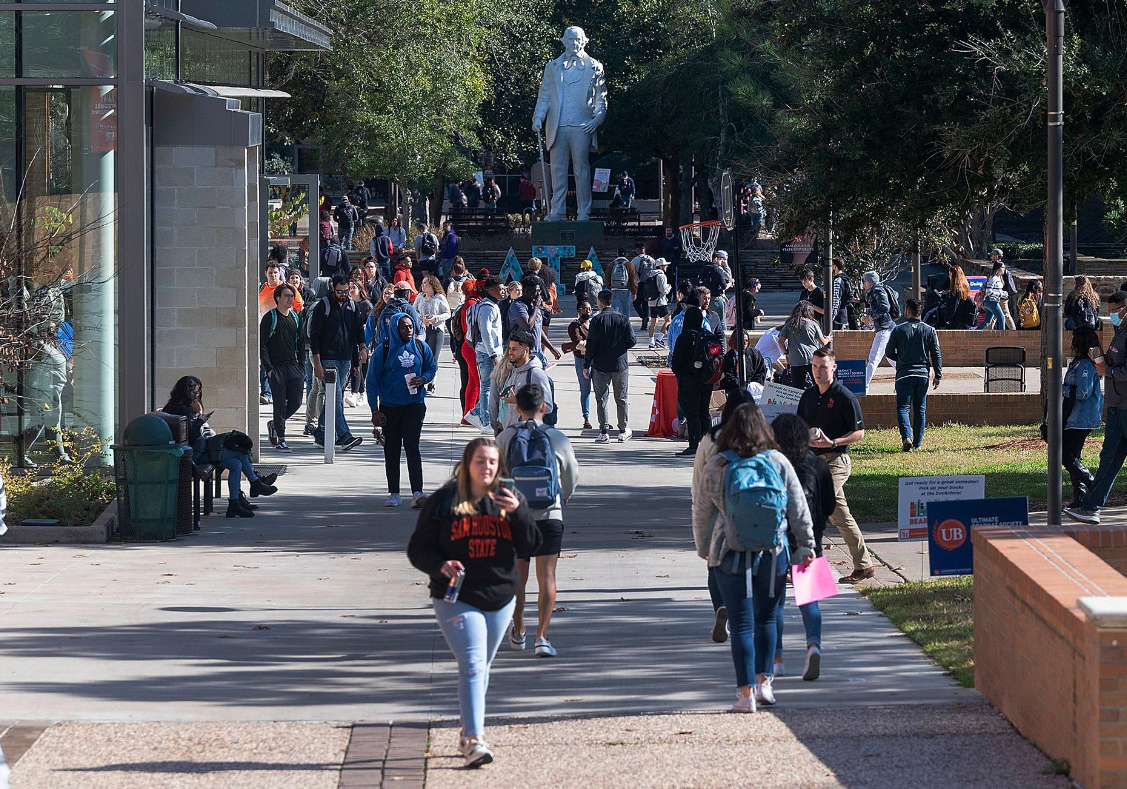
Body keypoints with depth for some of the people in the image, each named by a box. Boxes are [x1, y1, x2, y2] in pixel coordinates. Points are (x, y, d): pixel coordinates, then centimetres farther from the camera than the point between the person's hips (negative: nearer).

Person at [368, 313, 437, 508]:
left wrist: (423, 379, -7)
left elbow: (432, 368, 16)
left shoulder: (421, 347, 1)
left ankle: (417, 492, -15)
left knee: (412, 447, -10)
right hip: (389, 407, 0)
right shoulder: (383, 350, -5)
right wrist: (375, 410, -5)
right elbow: (372, 381, -1)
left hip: (415, 406, 0)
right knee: (391, 450, 8)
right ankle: (393, 493, 16)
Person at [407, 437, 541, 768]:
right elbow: (417, 548, 0)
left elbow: (531, 547, 1)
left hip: (500, 598, 4)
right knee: (472, 665, -17)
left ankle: (468, 730, 31)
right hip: (457, 599, -4)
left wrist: (517, 513, -14)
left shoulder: (509, 500, 7)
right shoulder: (443, 501, -2)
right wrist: (440, 566, -20)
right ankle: (474, 740, -22)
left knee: (481, 667, 16)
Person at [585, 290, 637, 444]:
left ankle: (604, 432, 0)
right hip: (620, 364, 2)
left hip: (601, 366, -2)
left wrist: (586, 365, -4)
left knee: (601, 399, 4)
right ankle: (623, 431, 17)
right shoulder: (623, 319, -2)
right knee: (622, 399, 13)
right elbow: (632, 341, -3)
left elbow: (591, 344, -10)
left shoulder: (597, 320, -9)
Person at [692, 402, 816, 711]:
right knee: (767, 617, 19)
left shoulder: (715, 467, -2)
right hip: (774, 554, 1)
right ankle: (764, 682, 18)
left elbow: (701, 512, 7)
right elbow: (799, 507, 3)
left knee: (741, 624, 3)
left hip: (732, 556, -1)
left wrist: (703, 548, 22)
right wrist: (806, 545, 10)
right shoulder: (778, 462, 1)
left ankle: (746, 693, 1)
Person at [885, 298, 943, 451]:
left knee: (903, 408, -3)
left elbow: (889, 352, 2)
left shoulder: (898, 330, -3)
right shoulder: (929, 330, 3)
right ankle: (917, 443, 13)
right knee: (920, 410, 12)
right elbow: (936, 355, 2)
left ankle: (906, 437, -24)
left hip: (904, 375, -3)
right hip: (923, 374, 3)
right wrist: (938, 375, 6)